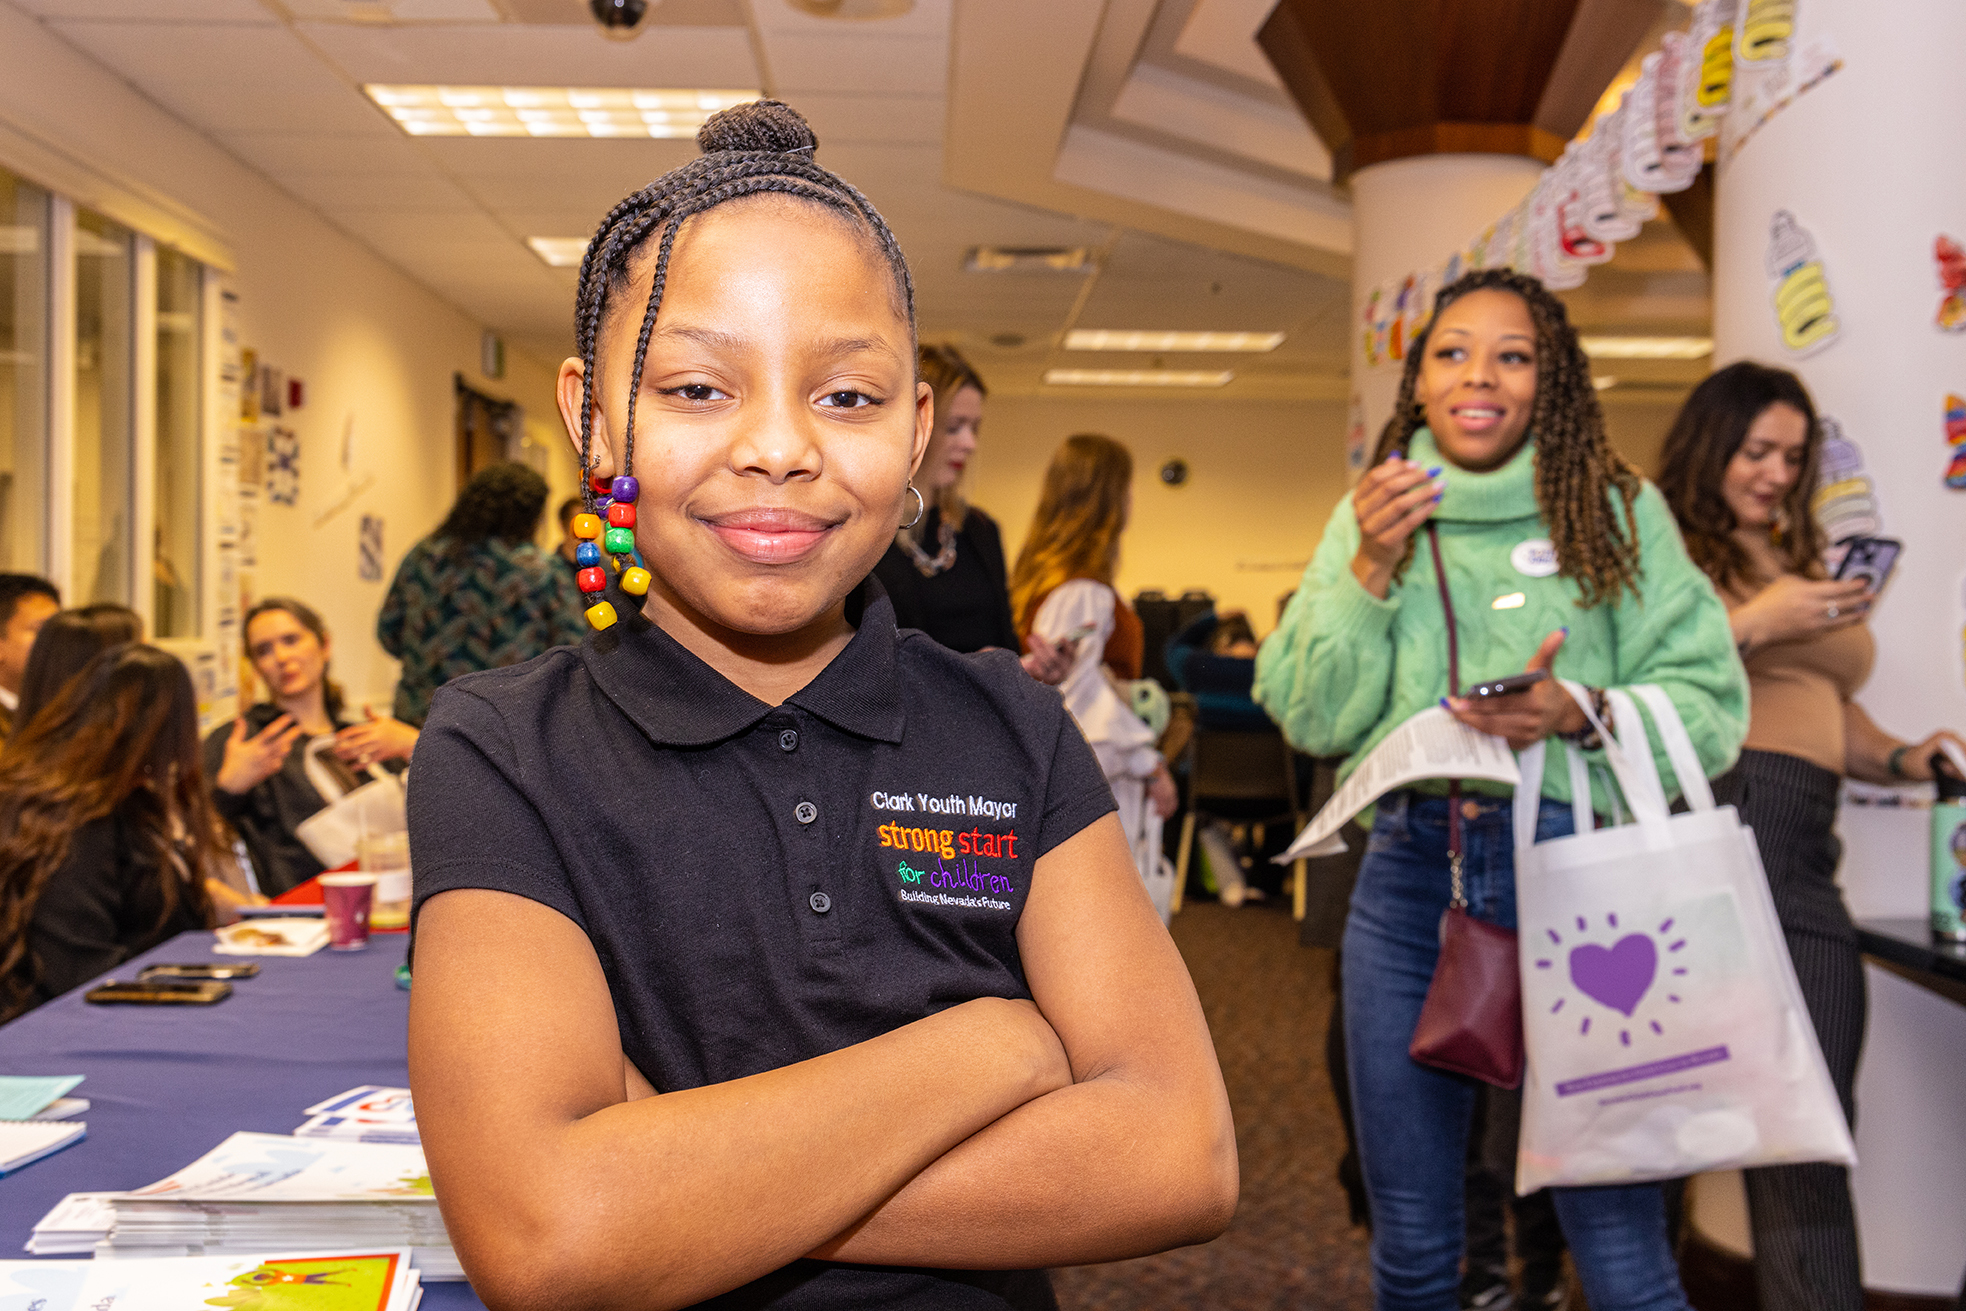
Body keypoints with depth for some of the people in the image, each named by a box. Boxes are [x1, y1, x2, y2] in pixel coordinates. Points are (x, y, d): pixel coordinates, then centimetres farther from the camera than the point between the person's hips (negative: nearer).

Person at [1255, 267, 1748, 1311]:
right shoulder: (1372, 514, 10)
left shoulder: (1616, 511, 4)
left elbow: (1710, 703, 0)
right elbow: (1314, 719, 4)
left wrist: (1578, 715, -17)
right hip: (1409, 871, 2)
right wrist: (1370, 567, -7)